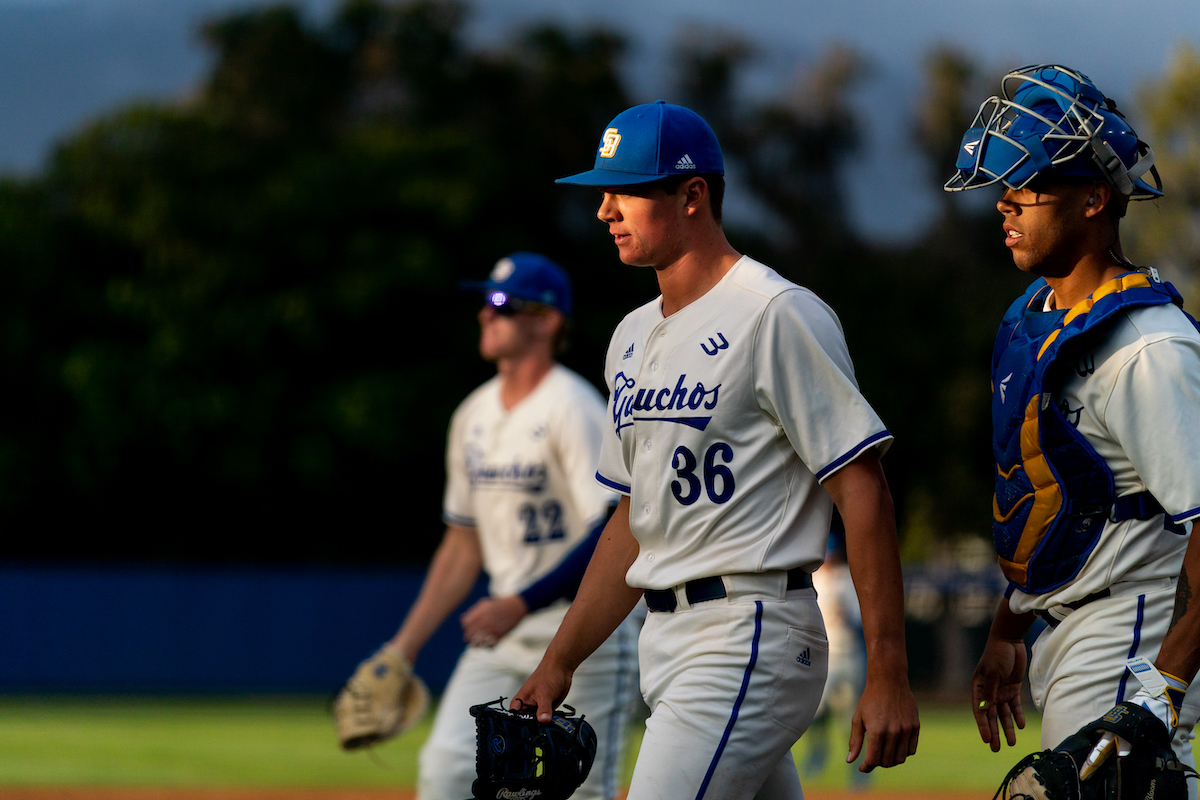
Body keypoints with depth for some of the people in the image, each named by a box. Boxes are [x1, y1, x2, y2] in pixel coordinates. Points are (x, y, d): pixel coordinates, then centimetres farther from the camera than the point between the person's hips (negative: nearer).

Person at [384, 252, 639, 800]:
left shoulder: (573, 408, -13)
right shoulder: (473, 415, 11)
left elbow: (612, 531, -23)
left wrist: (521, 604, -30)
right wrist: (406, 645, 14)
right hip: (505, 633, 7)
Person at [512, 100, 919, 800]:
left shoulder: (778, 317, -10)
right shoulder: (634, 337, 17)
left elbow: (862, 488, -14)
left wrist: (889, 677, -19)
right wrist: (559, 663, 17)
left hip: (749, 637, -9)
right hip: (668, 638, 9)